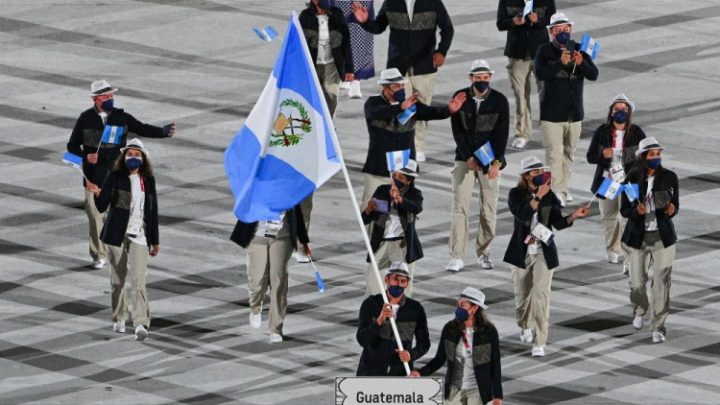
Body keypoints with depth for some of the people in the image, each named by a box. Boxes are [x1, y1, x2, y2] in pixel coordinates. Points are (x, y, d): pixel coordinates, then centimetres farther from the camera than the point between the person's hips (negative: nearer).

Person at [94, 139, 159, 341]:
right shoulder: (115, 177, -2)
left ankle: (141, 324, -18)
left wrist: (155, 241, 15)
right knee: (118, 280, 10)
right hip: (117, 234, 0)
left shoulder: (148, 180, 5)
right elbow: (101, 207, -7)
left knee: (138, 280, -12)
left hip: (139, 236, 0)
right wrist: (98, 196, -30)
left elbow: (152, 211, 12)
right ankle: (119, 319, 27)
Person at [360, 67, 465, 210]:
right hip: (379, 169, -3)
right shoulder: (373, 103, -5)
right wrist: (401, 107, -46)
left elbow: (430, 113, -8)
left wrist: (449, 110, -30)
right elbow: (376, 113, -28)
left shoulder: (411, 104, 5)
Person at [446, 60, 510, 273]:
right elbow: (457, 131, -5)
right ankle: (457, 257, -9)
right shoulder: (460, 98, -3)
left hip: (490, 160, 0)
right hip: (465, 159, 0)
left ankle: (484, 252, 16)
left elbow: (502, 134, -8)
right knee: (460, 207, -7)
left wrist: (496, 162, -16)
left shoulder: (499, 100, -4)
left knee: (489, 208, 3)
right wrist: (468, 157, -13)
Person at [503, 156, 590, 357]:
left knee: (541, 295, -11)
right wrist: (538, 197, -29)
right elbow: (522, 215, -24)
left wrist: (573, 216, -21)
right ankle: (525, 327, 44)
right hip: (522, 251, 0)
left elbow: (558, 223, -4)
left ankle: (539, 343, -11)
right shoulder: (516, 194, -6)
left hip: (544, 252, 0)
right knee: (522, 293, 14)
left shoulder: (549, 195, -1)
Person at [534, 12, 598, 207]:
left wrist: (581, 63, -25)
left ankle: (564, 187, 25)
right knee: (554, 153, -8)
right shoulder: (545, 51, -6)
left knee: (569, 152, 14)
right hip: (552, 113, -4)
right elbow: (540, 73, -21)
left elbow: (593, 74, -5)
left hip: (574, 113, 4)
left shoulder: (579, 49, 2)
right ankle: (557, 192, -7)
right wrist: (560, 63, -35)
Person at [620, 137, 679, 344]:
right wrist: (636, 211, -25)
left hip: (663, 237, -1)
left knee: (661, 283, -6)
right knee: (637, 282, 8)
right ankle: (640, 310, 41)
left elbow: (675, 205, 1)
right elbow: (624, 210, -3)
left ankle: (658, 327, 4)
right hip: (638, 237, 1)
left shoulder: (669, 177, -6)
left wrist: (671, 210, -23)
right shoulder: (632, 178, -7)